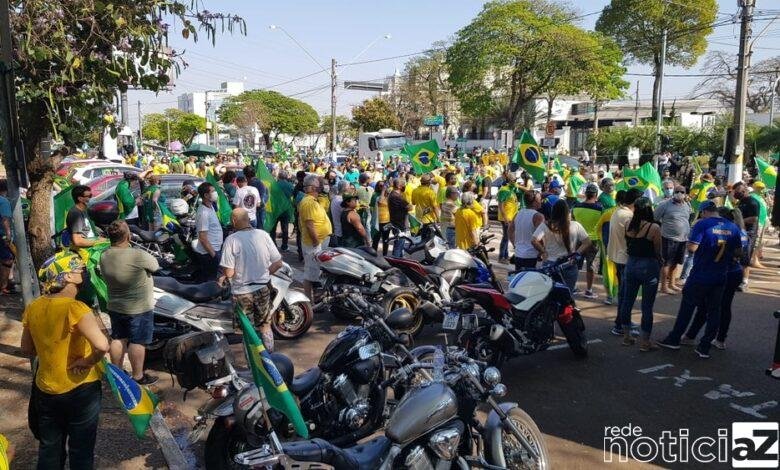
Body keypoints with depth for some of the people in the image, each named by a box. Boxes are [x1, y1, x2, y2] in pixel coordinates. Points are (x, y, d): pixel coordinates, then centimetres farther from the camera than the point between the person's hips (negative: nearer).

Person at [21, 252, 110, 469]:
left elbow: (27, 350, 10)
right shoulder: (74, 308, -24)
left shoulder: (33, 308, -4)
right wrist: (90, 362, -19)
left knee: (49, 450, 23)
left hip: (45, 391, 6)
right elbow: (102, 345, -37)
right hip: (80, 390, -6)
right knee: (81, 451, 14)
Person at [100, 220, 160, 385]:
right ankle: (138, 376, 16)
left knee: (118, 339, 19)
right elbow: (155, 266, -10)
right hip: (139, 309, -7)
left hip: (115, 307, 7)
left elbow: (106, 278, 8)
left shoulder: (104, 257, -4)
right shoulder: (138, 255, -26)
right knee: (137, 342, 5)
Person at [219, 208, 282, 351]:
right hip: (263, 288, 3)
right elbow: (278, 263, -4)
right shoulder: (263, 235, -7)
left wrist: (224, 277, 3)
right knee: (265, 325, 21)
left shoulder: (231, 240, -17)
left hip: (242, 291, -3)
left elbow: (229, 272, -19)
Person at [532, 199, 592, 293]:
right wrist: (577, 253, 6)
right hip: (569, 266, 1)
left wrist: (543, 252, -4)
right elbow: (587, 242, -1)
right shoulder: (576, 226, -2)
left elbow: (533, 241, -18)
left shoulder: (545, 226, -8)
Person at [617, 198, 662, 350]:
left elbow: (627, 246, 5)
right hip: (648, 267, -5)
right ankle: (645, 342, 12)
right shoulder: (654, 227, -15)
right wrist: (659, 262, 12)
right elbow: (658, 252, -6)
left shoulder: (629, 225, -2)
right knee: (647, 306, 4)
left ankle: (626, 336, 26)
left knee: (627, 301, 15)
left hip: (630, 264, 5)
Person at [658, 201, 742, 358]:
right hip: (720, 278, 4)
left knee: (687, 307, 9)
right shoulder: (733, 227, 2)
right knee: (713, 311, 10)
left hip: (699, 276, -4)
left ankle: (674, 339, 19)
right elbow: (738, 252, 7)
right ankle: (704, 348, 14)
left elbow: (692, 247, -19)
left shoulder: (702, 224, -13)